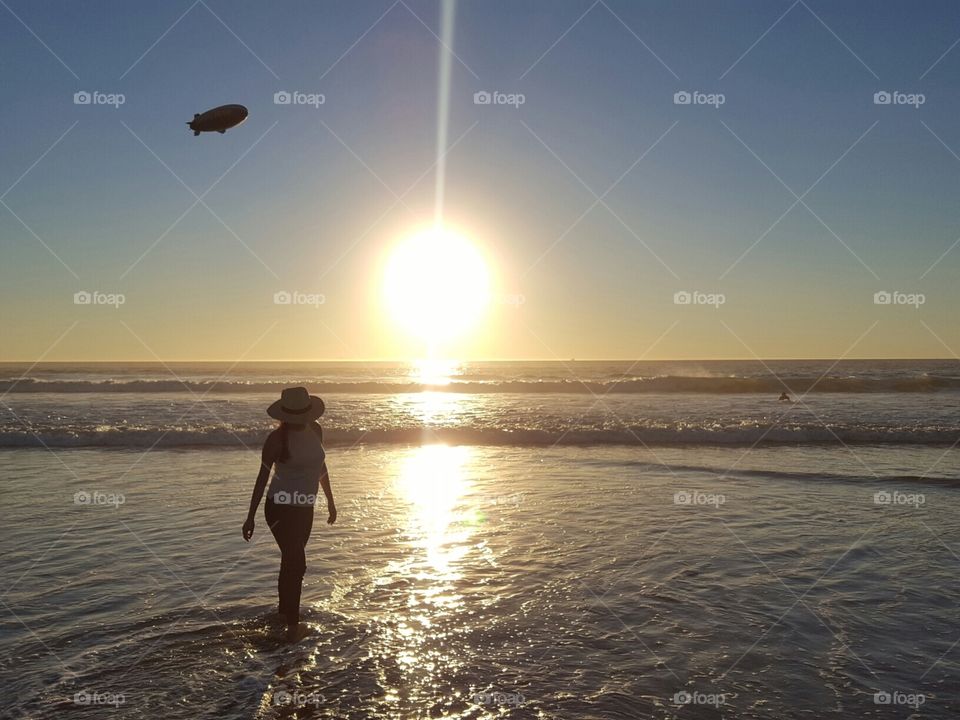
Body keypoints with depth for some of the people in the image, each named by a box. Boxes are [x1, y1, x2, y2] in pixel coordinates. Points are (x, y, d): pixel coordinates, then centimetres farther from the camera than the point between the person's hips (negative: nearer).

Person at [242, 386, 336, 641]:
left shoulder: (315, 431, 2)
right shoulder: (277, 438, -15)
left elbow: (321, 466, 15)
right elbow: (263, 477, -10)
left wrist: (330, 501, 20)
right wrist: (251, 517, -9)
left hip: (304, 509, 6)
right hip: (281, 508, -6)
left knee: (291, 561, 18)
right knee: (296, 563, -9)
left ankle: (285, 613, 35)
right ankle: (293, 622, 4)